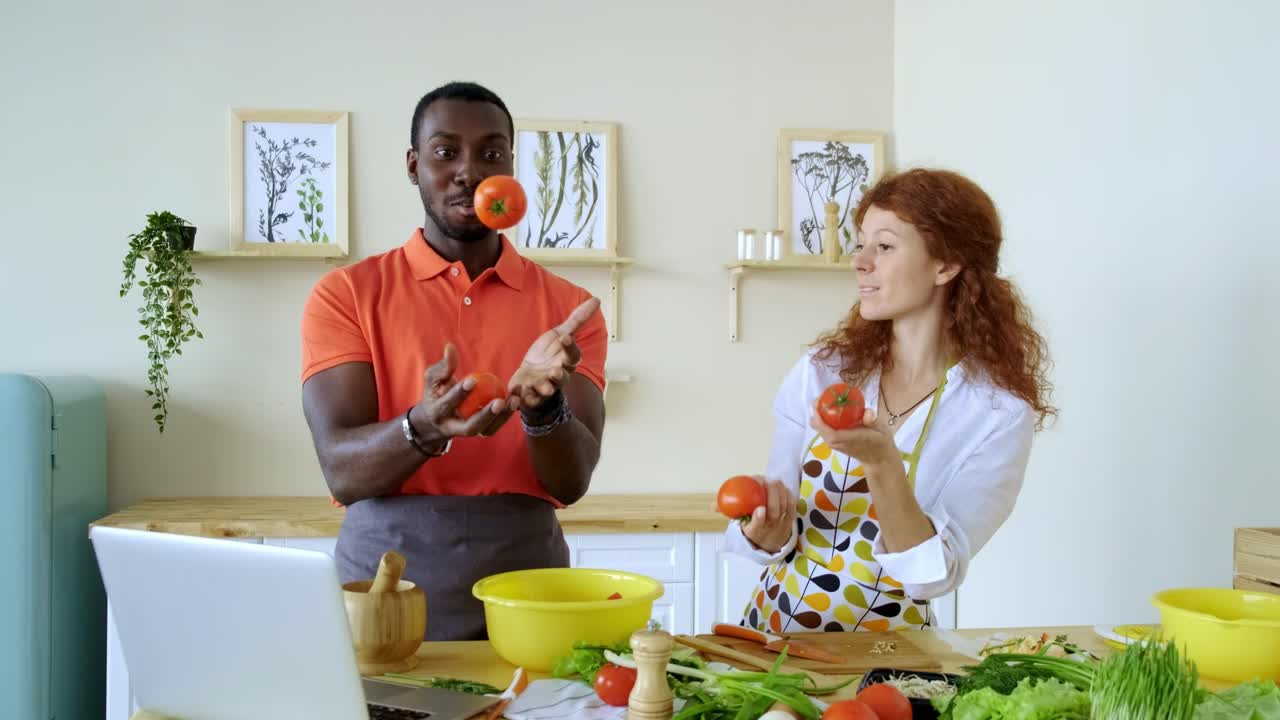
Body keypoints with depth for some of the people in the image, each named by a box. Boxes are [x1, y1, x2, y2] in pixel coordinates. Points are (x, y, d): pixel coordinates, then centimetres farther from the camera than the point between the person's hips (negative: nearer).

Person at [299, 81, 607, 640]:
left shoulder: (568, 305, 3)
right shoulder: (345, 294, -1)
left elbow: (572, 482, -5)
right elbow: (342, 473, -10)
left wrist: (543, 406, -25)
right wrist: (425, 429, -30)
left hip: (524, 588, 1)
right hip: (383, 585, -1)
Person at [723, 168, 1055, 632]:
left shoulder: (998, 414, -9)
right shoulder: (822, 370, -1)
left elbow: (934, 574, -14)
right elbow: (779, 538, 4)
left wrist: (882, 464, -27)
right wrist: (767, 529, -17)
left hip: (885, 652, -4)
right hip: (771, 627, 4)